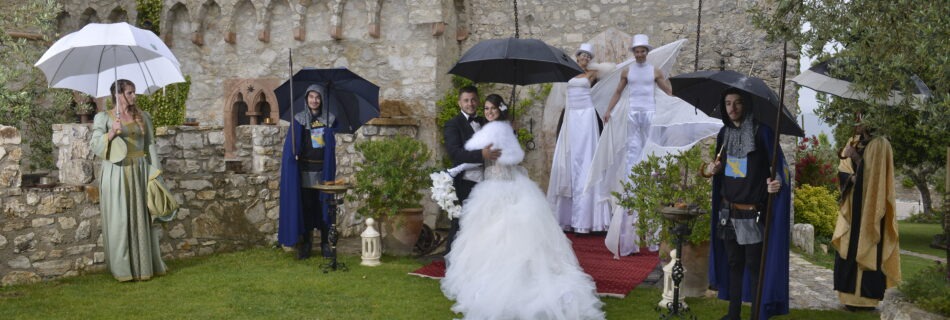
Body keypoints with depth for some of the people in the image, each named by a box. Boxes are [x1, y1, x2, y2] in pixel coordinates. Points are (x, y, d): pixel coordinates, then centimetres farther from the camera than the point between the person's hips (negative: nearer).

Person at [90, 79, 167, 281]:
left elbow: (150, 144, 10)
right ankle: (122, 268, 7)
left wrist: (156, 171, 3)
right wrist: (112, 132, -18)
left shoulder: (143, 117, 11)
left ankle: (145, 265, 14)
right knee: (119, 219, -1)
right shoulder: (104, 118, 2)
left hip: (139, 171, 3)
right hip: (116, 172, -3)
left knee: (142, 217, 5)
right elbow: (95, 146, -3)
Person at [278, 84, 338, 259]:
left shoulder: (330, 119, 5)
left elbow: (333, 144, 7)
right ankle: (306, 243, 12)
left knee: (323, 207, 4)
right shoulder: (299, 119, 2)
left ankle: (325, 243, 13)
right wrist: (294, 154, -21)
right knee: (306, 206, 2)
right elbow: (291, 145, -2)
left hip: (324, 170, 1)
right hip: (305, 171, -1)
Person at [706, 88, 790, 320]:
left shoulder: (761, 132, -11)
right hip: (728, 212, 6)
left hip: (753, 214, -6)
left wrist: (777, 183, -34)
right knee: (733, 264, 14)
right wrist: (716, 169, -1)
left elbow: (778, 165, -14)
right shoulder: (724, 134, 8)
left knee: (754, 268, 0)